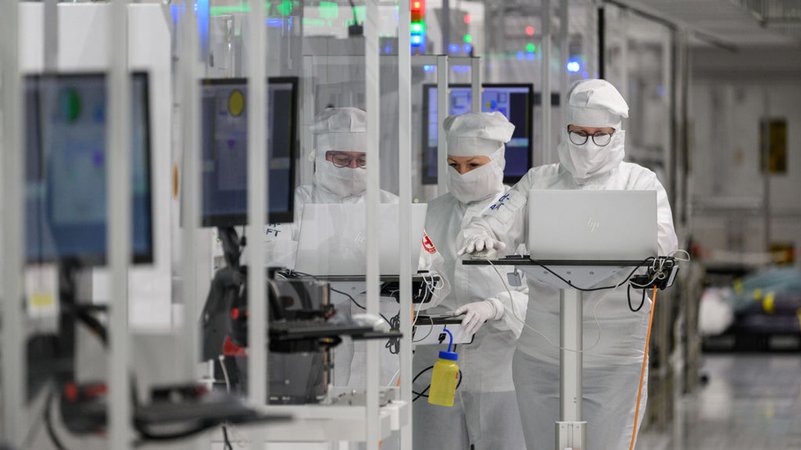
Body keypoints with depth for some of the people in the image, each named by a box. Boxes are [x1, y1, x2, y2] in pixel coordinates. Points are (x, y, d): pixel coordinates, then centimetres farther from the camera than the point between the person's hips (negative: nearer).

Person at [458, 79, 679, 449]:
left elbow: (661, 239, -11)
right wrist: (479, 235, -24)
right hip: (540, 352, 3)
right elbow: (498, 221, 2)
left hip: (612, 353, -3)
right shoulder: (539, 181, 13)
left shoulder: (639, 183, 5)